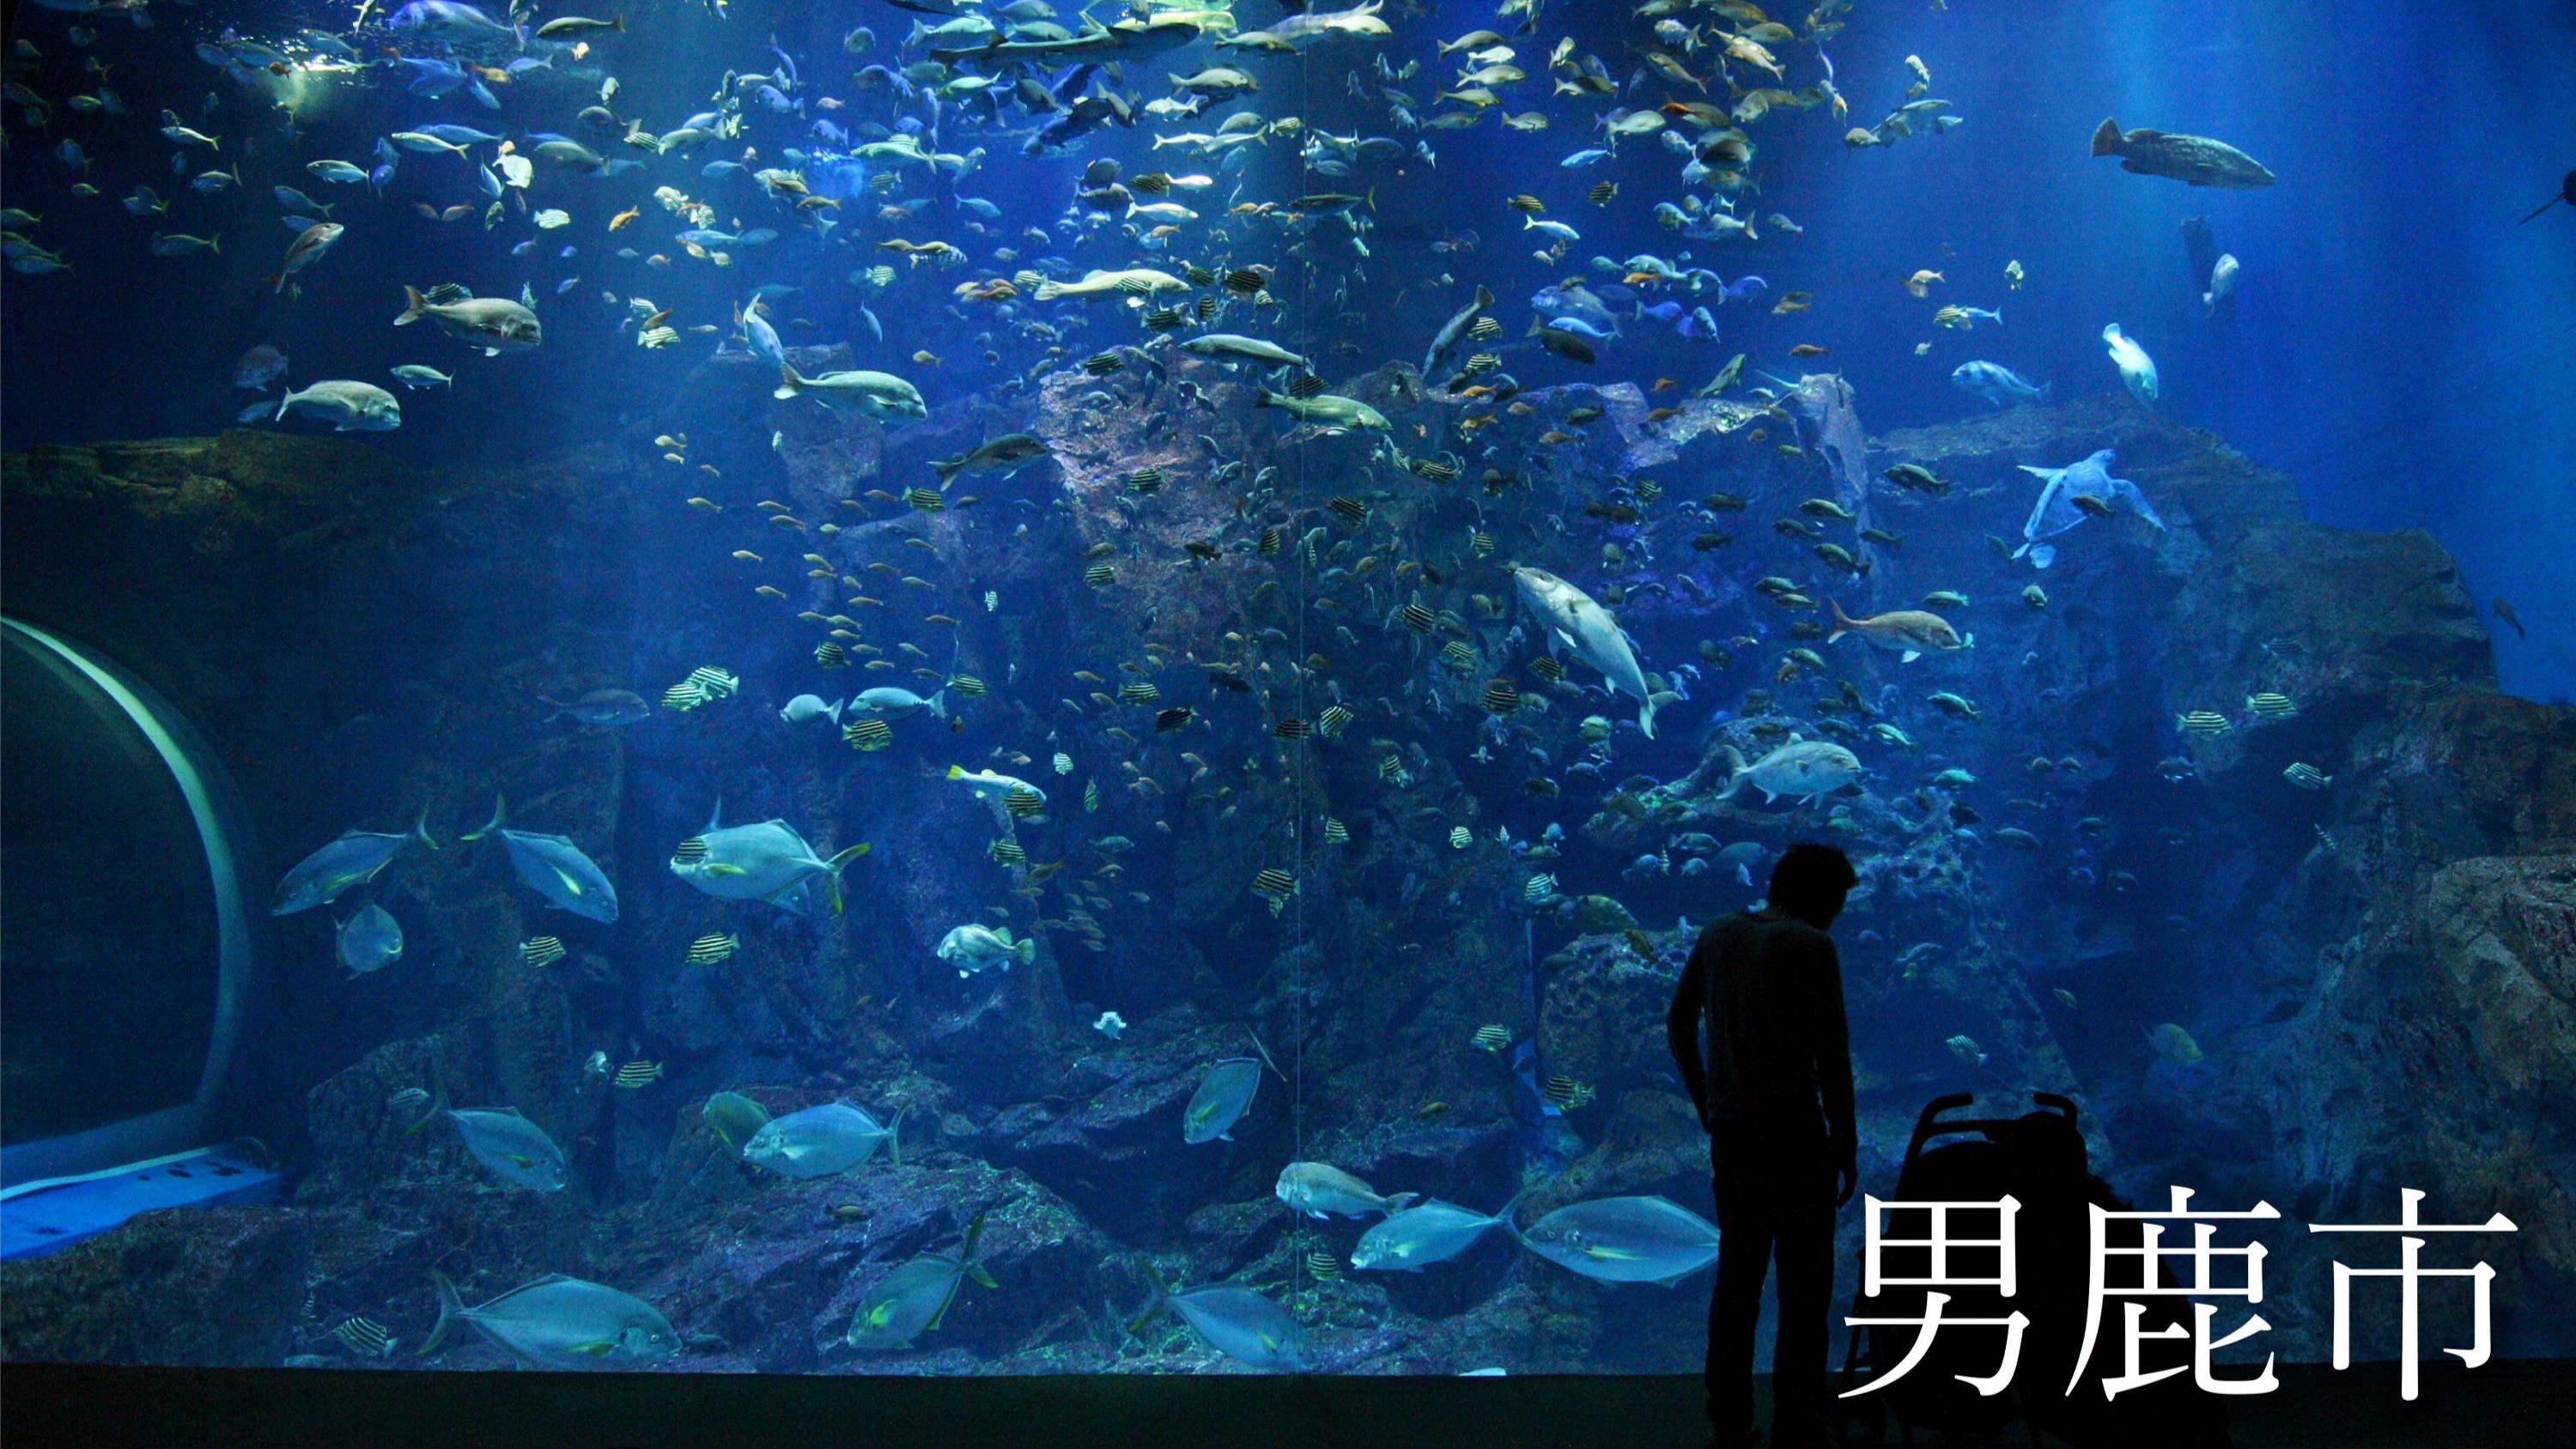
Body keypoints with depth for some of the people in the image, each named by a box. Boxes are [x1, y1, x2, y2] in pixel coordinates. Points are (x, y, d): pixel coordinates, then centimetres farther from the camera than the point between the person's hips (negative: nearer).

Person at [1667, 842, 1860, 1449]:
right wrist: (1845, 1146, -6)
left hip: (1731, 1133, 6)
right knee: (1803, 1287, 3)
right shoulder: (1810, 946, -13)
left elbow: (1678, 1024, 13)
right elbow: (1832, 1055, -13)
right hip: (1794, 1137, -6)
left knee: (1736, 1279, 14)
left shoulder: (1717, 935, 6)